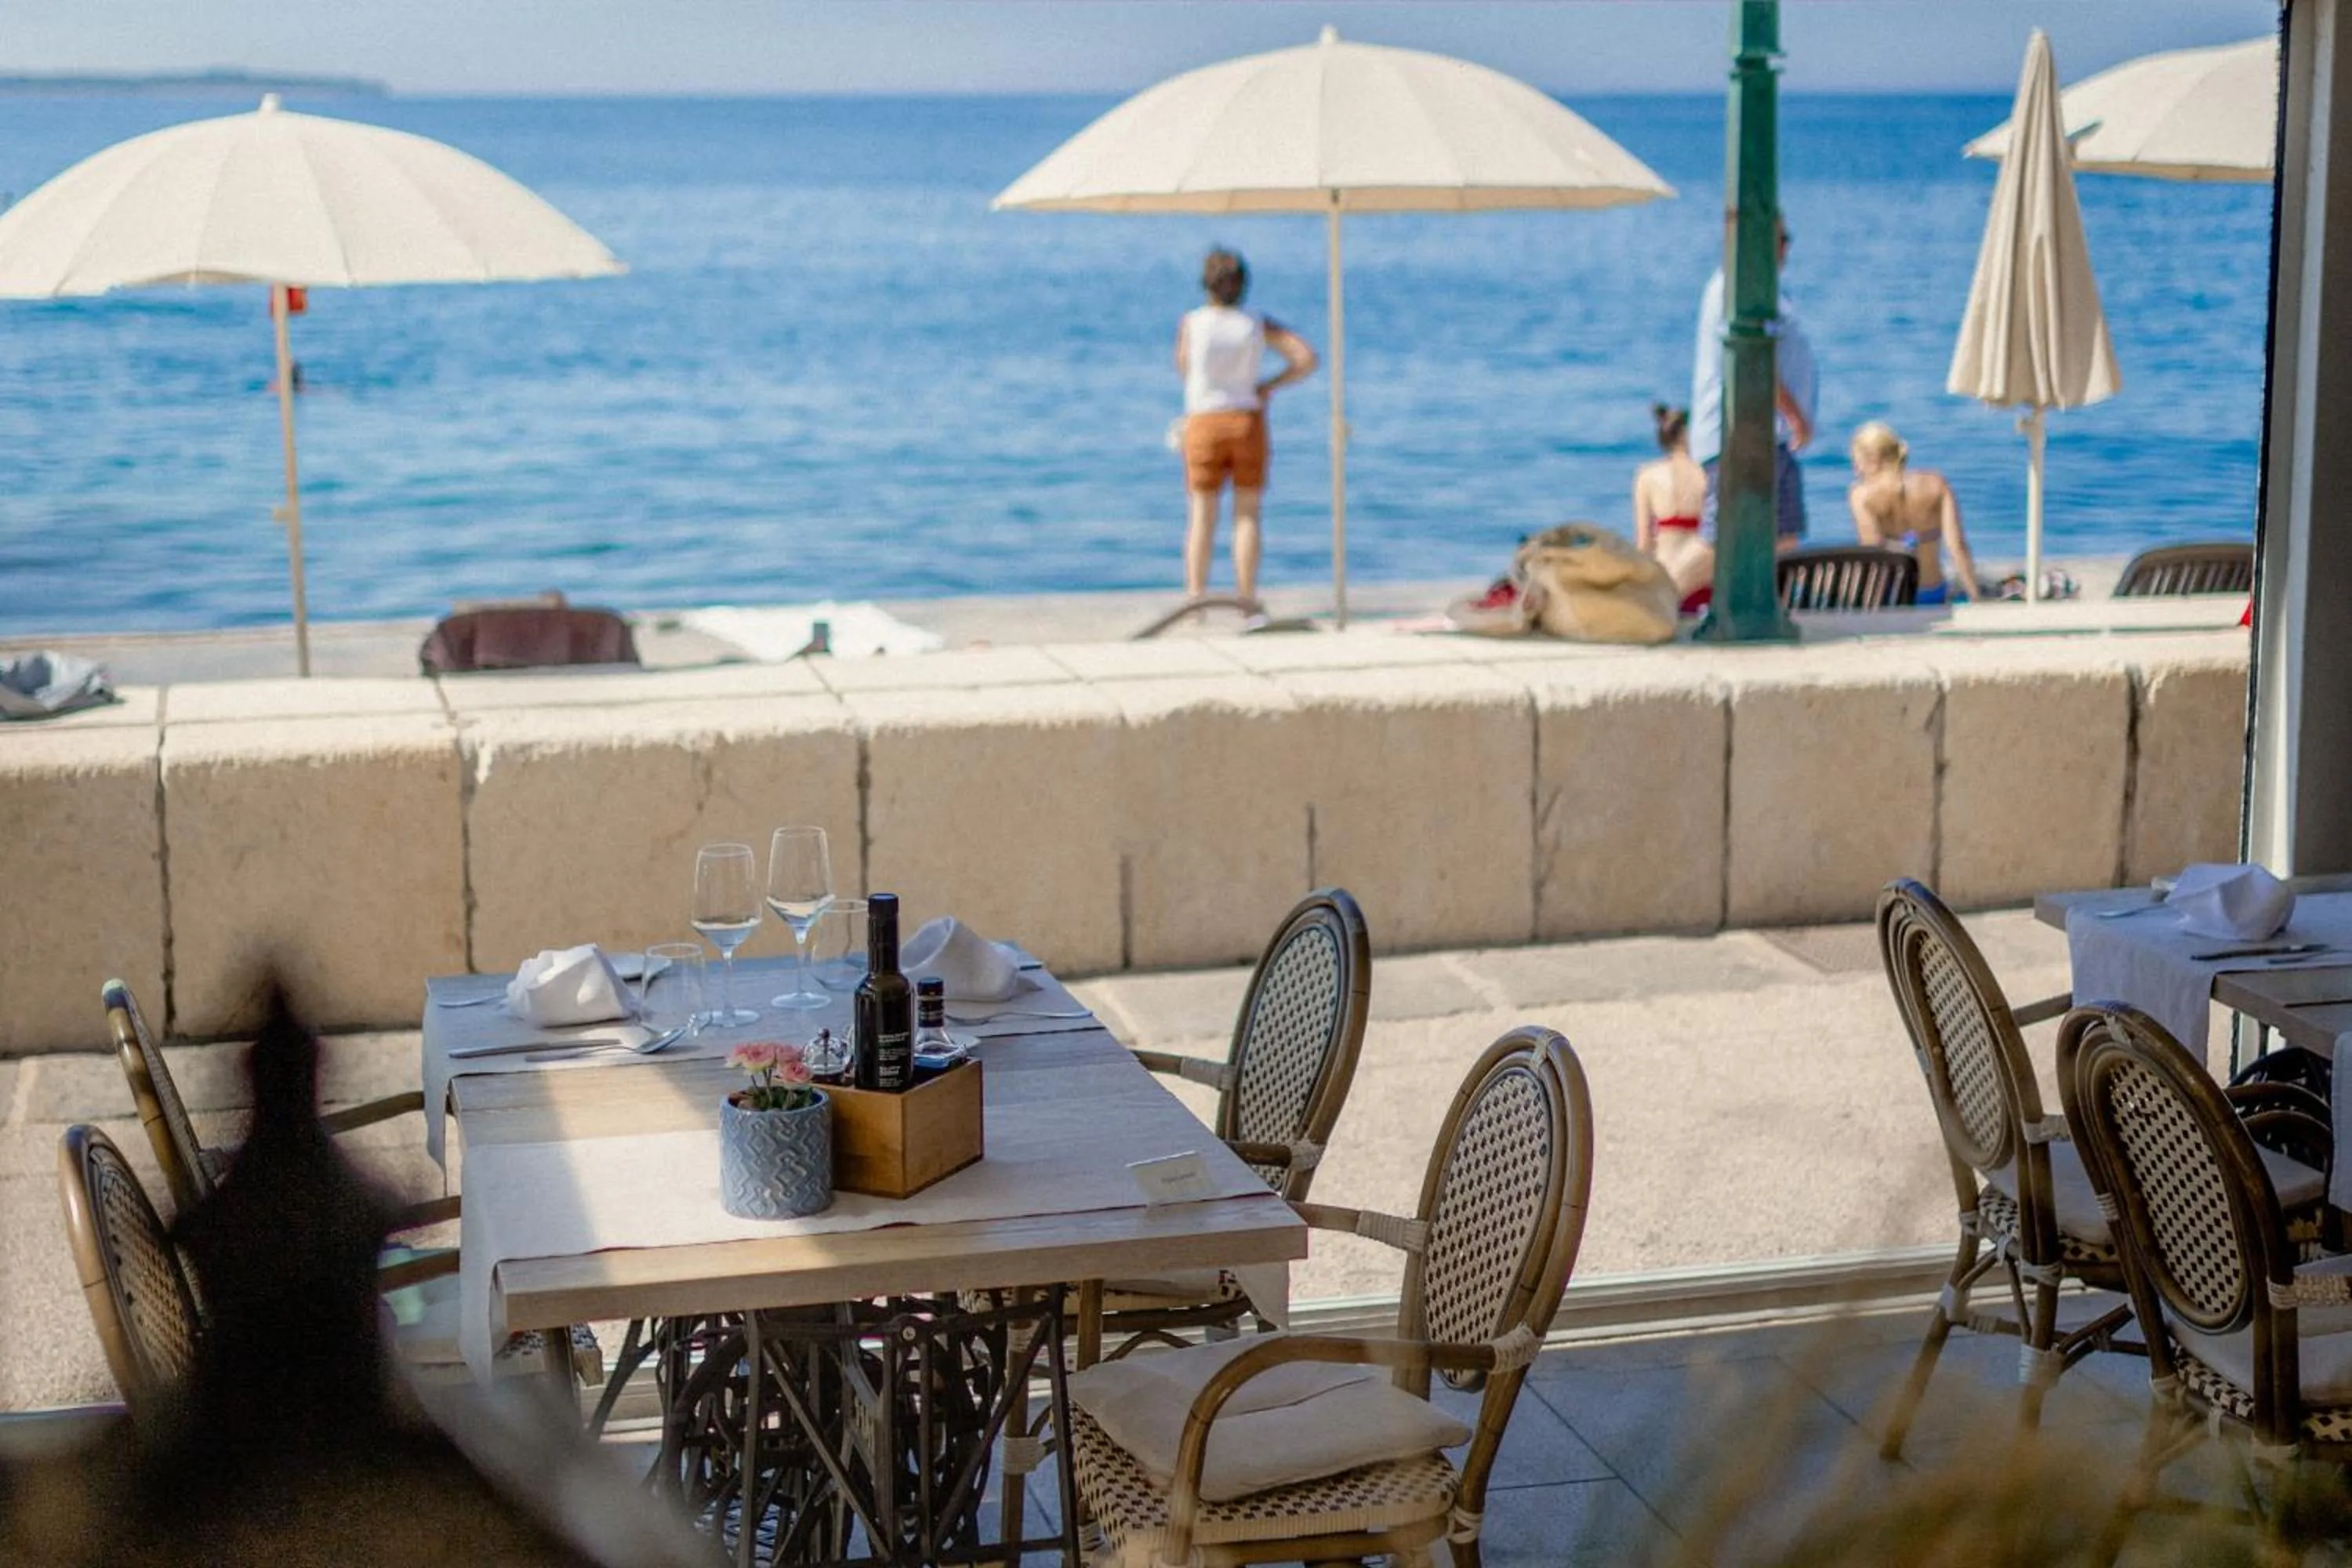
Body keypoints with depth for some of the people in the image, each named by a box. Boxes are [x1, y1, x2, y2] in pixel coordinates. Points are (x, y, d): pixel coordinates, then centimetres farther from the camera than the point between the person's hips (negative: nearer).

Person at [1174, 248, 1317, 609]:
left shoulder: (1191, 323, -6)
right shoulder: (1258, 325, -1)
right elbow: (1307, 359, -6)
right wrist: (1269, 386, 2)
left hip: (1204, 422, -1)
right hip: (1248, 420, 1)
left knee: (1202, 517, 5)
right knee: (1247, 515, 5)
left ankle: (1195, 602, 4)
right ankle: (1247, 602, 3)